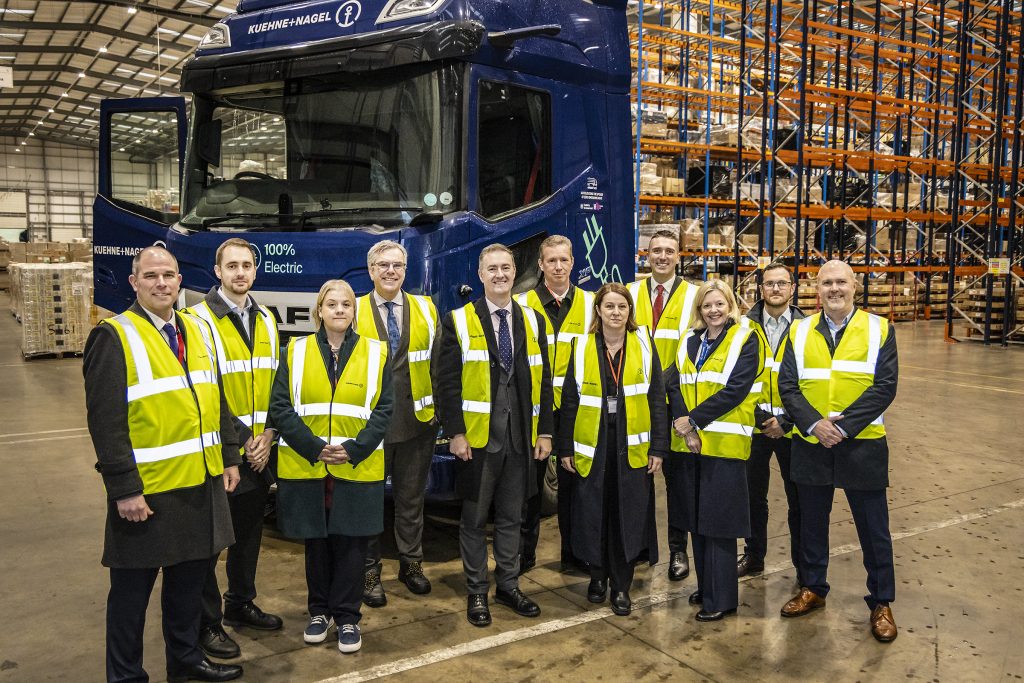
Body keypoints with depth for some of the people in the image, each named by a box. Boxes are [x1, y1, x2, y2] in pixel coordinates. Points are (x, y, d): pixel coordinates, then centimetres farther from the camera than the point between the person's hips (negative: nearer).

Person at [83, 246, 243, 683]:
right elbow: (105, 420, -15)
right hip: (147, 491, -6)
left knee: (189, 580, 19)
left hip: (201, 483, 6)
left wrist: (229, 457, 11)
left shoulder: (197, 330, 10)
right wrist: (123, 489, -17)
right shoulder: (114, 337, -10)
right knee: (132, 590, 8)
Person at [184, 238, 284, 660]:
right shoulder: (200, 320, -10)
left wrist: (268, 435, -2)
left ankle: (241, 604, 34)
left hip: (260, 451, 6)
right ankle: (208, 623, 18)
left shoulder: (266, 321, 10)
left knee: (249, 533, 17)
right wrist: (241, 439, -13)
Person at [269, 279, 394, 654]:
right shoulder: (297, 352, 3)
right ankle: (319, 610, 30)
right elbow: (280, 407, -3)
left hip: (357, 468, 0)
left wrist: (354, 449, -14)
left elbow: (384, 409, -2)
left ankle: (347, 616, 21)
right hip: (305, 466, 1)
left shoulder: (375, 353, 3)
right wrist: (314, 447, -14)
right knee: (316, 540, 12)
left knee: (351, 542, 6)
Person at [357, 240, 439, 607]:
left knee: (411, 497, 14)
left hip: (417, 421, 2)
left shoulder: (426, 309, 5)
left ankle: (411, 563, 30)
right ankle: (369, 570, 23)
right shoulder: (354, 312, -1)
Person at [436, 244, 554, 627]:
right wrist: (455, 433, -12)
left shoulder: (533, 321, 8)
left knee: (511, 517, 14)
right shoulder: (458, 322, -3)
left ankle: (508, 586, 29)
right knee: (475, 519, 9)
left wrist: (544, 432, 4)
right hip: (476, 438, -3)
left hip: (521, 438, 3)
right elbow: (447, 383, -6)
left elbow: (543, 381, 8)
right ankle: (476, 592, 24)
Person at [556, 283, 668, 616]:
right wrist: (565, 448, 2)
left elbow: (657, 399, 1)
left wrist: (658, 447, -3)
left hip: (632, 447, 0)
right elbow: (569, 401, 4)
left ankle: (621, 586, 19)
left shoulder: (644, 344, 0)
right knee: (593, 512, 7)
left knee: (628, 514, 3)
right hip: (592, 446, 0)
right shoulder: (582, 347, 1)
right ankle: (598, 575, 28)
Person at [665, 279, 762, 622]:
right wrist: (684, 425, -12)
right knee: (697, 517, 12)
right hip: (689, 442, 5)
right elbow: (674, 383, 2)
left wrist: (693, 420, -16)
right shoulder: (690, 341, 13)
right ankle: (706, 586, 27)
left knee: (717, 521, -2)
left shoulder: (745, 340, -3)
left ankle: (721, 598, 10)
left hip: (725, 441, -5)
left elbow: (735, 389, -14)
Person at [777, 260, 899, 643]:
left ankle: (881, 603, 25)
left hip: (862, 444, -2)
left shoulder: (879, 329, -2)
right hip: (810, 444, 2)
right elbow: (787, 386, -1)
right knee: (811, 522, 15)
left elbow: (885, 386, -10)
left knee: (874, 527, 8)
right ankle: (812, 588, 33)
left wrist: (842, 424, -18)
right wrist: (814, 423, -15)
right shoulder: (799, 331, 5)